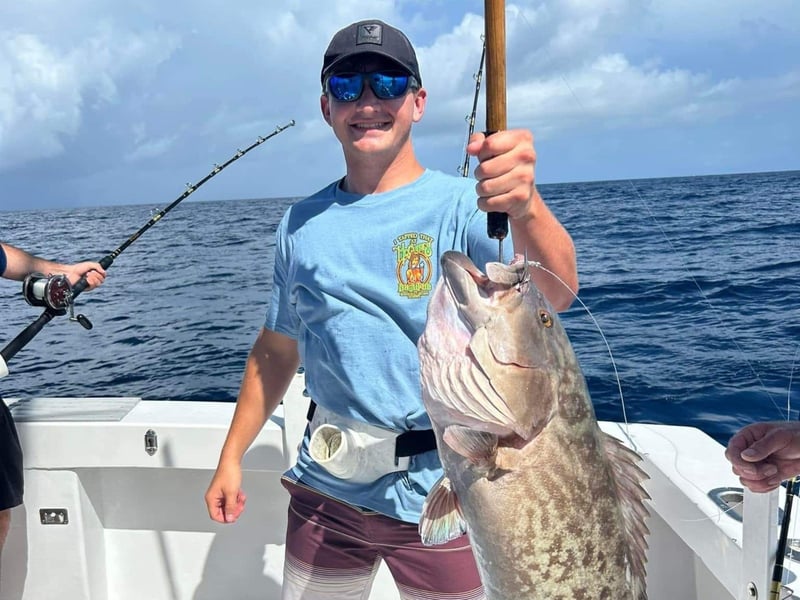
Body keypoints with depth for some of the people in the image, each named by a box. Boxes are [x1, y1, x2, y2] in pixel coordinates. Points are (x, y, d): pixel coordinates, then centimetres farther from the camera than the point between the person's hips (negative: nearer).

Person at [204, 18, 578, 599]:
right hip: (326, 488, 4)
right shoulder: (301, 225, 3)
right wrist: (232, 457, 9)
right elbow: (276, 351, 11)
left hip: (439, 494, -3)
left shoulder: (461, 207, -11)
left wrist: (526, 205, -48)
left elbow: (555, 293, -28)